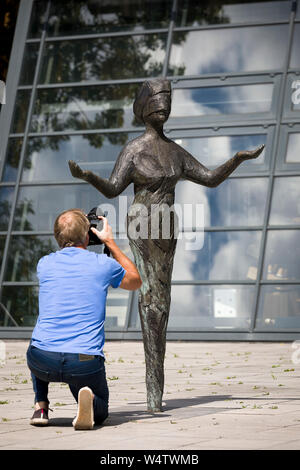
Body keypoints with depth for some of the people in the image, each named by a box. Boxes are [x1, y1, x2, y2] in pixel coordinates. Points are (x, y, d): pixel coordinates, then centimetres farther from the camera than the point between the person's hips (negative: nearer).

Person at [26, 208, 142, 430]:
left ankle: (41, 406, 19)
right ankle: (89, 401, -12)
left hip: (44, 361, 2)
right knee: (100, 413, 25)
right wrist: (110, 242, 30)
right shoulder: (103, 264, 3)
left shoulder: (44, 264, 8)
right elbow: (135, 282, 27)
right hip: (85, 364, -2)